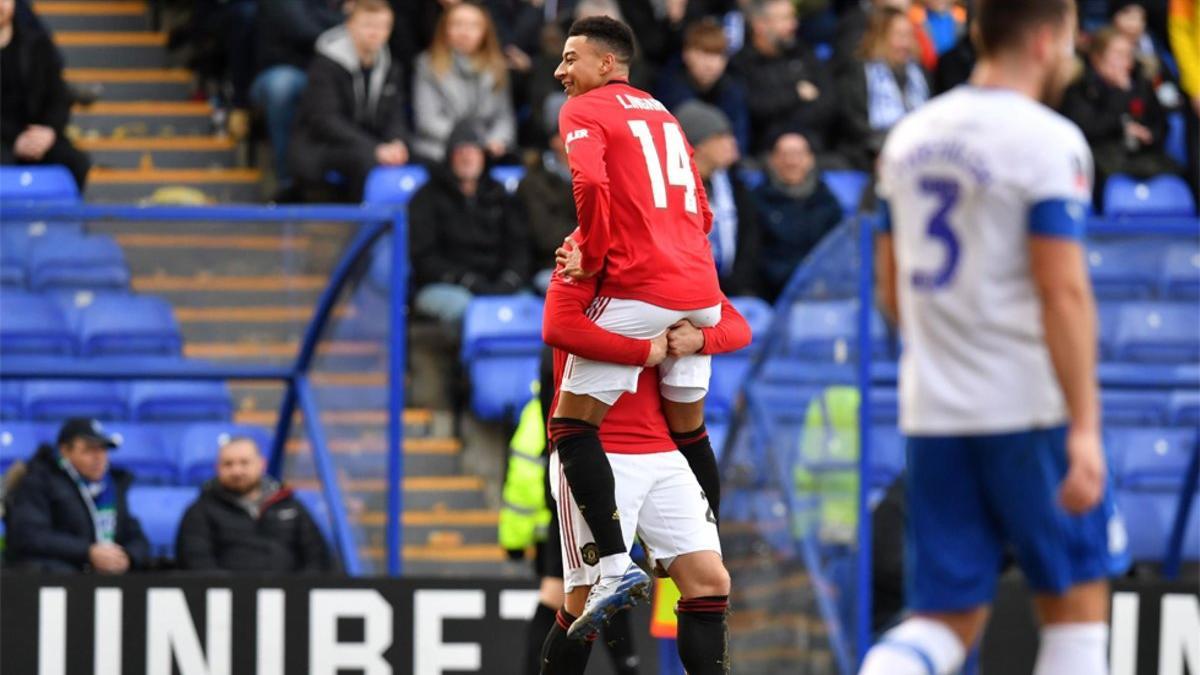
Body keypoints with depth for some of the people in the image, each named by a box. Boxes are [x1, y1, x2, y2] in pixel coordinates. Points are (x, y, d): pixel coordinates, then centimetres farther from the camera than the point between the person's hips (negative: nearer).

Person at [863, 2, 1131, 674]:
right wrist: (1084, 429, -19)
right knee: (1076, 602, 7)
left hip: (933, 414, 6)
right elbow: (1064, 292, -18)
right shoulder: (1049, 141, -10)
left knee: (948, 620, 7)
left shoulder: (911, 137, 11)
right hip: (1033, 408, -6)